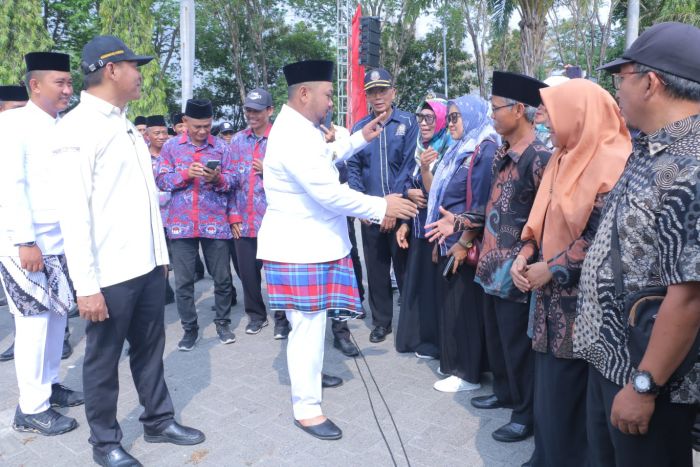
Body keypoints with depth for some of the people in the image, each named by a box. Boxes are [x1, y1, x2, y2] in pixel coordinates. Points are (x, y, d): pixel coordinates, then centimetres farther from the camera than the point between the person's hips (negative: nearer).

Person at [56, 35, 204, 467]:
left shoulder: (126, 126, 13)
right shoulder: (79, 127, -12)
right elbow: (74, 212, -17)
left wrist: (160, 254, 17)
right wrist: (86, 285, -19)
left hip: (147, 265, 8)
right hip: (110, 273, -7)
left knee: (150, 348, 19)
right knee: (104, 359, 9)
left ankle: (159, 420, 36)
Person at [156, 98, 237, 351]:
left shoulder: (221, 147, 5)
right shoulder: (171, 146, 5)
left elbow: (231, 181, 3)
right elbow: (161, 180, 0)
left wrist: (218, 178, -18)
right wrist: (186, 174, -16)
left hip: (215, 222, 0)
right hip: (182, 223, 0)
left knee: (222, 277, 6)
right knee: (183, 281, 4)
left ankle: (223, 322, 24)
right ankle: (190, 328, 18)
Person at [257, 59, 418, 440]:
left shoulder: (302, 129, 10)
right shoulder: (293, 136, -24)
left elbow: (324, 158, 29)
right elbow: (328, 193, -29)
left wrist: (361, 138, 20)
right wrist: (381, 207, -22)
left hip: (311, 242, 11)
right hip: (299, 247, -11)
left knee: (312, 321, 23)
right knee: (308, 324, -3)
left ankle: (309, 376, 42)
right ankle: (306, 408, 10)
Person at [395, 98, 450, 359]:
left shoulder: (449, 151, -12)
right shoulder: (420, 149, 9)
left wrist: (425, 168, -30)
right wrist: (405, 223, 11)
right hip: (419, 229, 7)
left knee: (434, 286, 1)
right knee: (416, 285, 13)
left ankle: (436, 342, 17)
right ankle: (418, 337, 27)